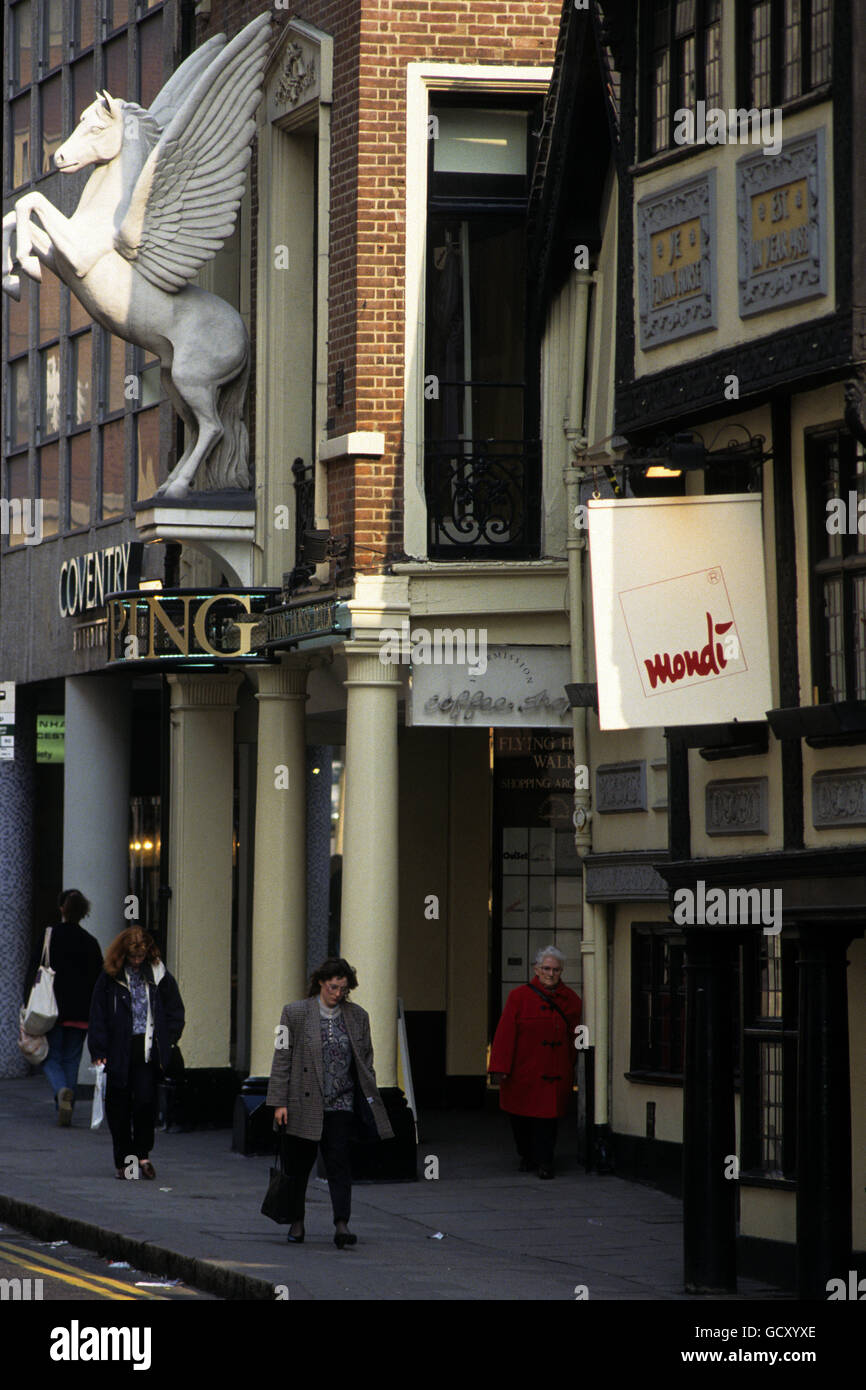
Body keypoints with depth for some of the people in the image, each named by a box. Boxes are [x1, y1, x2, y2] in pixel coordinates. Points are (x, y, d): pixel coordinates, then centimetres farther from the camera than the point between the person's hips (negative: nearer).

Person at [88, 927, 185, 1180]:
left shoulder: (159, 976, 5)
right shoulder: (110, 978, 2)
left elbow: (175, 1013, 12)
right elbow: (98, 1017, 4)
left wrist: (166, 1043, 2)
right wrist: (99, 1051, -4)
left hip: (148, 1052, 0)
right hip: (119, 1052, 0)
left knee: (145, 1101, -11)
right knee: (119, 1106, 4)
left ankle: (142, 1153, 3)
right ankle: (123, 1161, 14)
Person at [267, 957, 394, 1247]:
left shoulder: (357, 1017, 7)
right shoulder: (296, 1013, -1)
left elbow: (366, 1062, 13)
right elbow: (282, 1058, -2)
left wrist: (369, 1101, 9)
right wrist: (280, 1103, -6)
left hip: (341, 1105, 1)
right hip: (303, 1104, -1)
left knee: (339, 1163, -10)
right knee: (298, 1165, 8)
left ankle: (342, 1223, -15)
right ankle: (296, 1221, 24)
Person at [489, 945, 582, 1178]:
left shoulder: (571, 1000, 5)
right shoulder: (519, 997, -4)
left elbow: (574, 1037, 10)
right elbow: (506, 1034, -8)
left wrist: (569, 1072, 8)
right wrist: (500, 1067, -14)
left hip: (555, 1074, 1)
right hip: (523, 1070, -1)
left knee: (547, 1115, -6)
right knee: (520, 1116, 7)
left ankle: (544, 1162, 3)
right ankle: (527, 1157, 29)